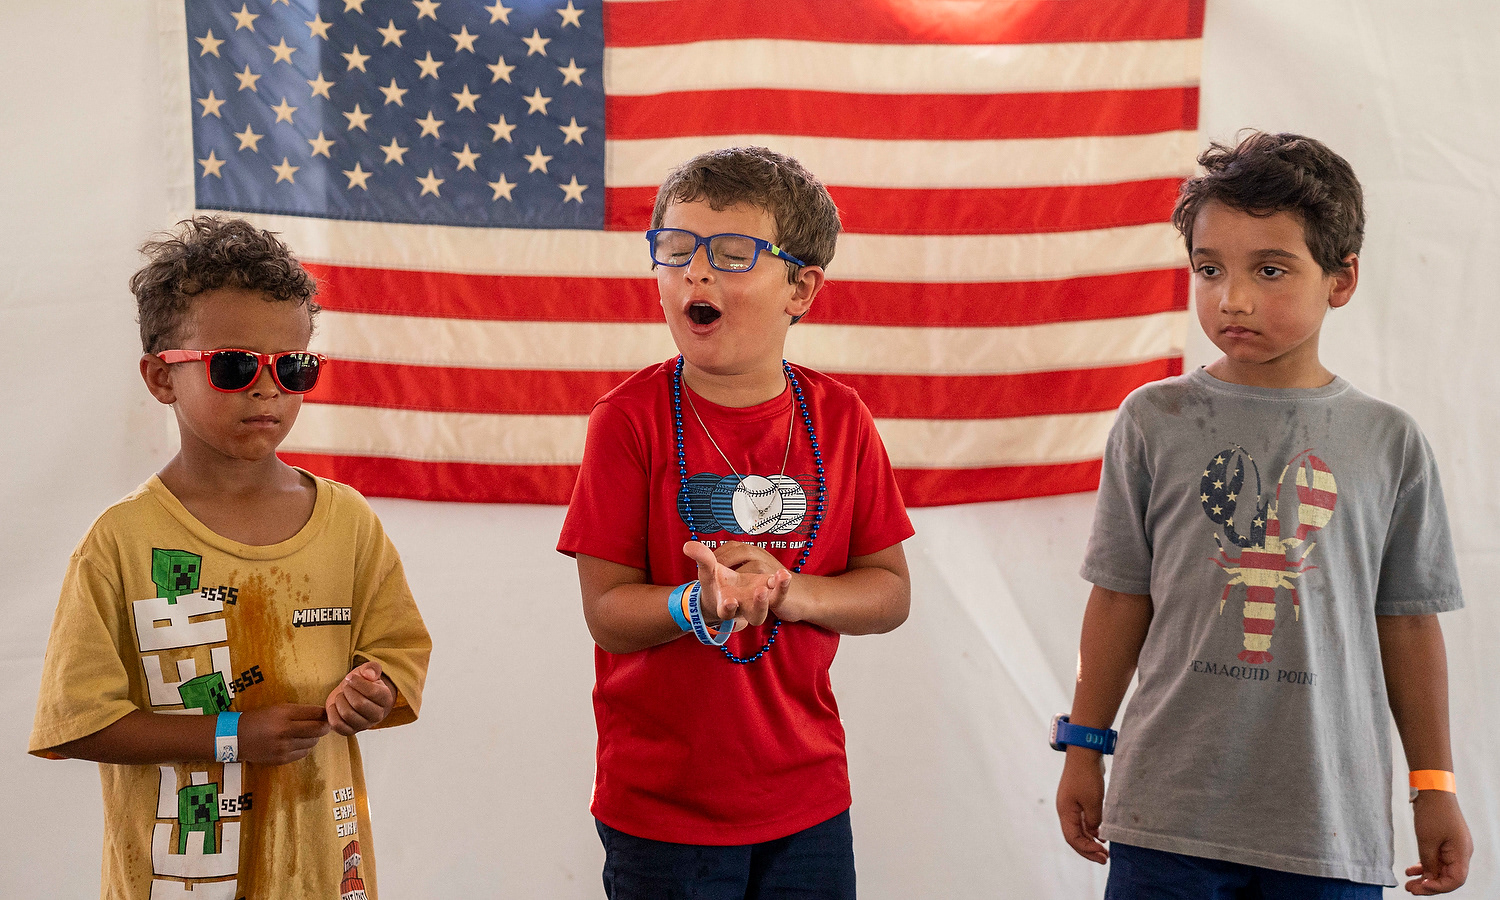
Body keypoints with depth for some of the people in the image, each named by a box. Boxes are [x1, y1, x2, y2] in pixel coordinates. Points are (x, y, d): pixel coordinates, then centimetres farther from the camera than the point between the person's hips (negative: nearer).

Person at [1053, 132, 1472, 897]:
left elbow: (1407, 623, 8)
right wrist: (1084, 748, 9)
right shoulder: (1155, 420, 0)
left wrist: (1435, 787, 10)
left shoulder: (1388, 441, 2)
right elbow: (1121, 599, 6)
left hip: (1334, 821, 1)